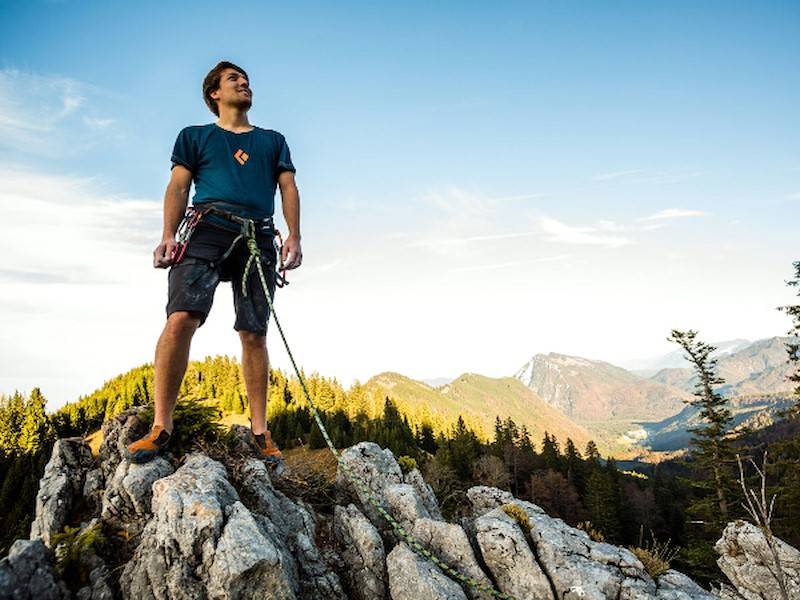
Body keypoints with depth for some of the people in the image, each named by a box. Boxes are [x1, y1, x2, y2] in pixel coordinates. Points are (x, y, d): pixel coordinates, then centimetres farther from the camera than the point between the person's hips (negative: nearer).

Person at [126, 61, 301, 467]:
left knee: (254, 334, -4)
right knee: (180, 319, -21)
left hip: (259, 239, 2)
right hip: (207, 230, -1)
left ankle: (260, 432, 0)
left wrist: (294, 237, -2)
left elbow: (289, 189, 15)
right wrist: (168, 236, -5)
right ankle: (161, 427, -17)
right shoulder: (195, 136, 23)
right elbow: (178, 187, 11)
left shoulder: (273, 140, 27)